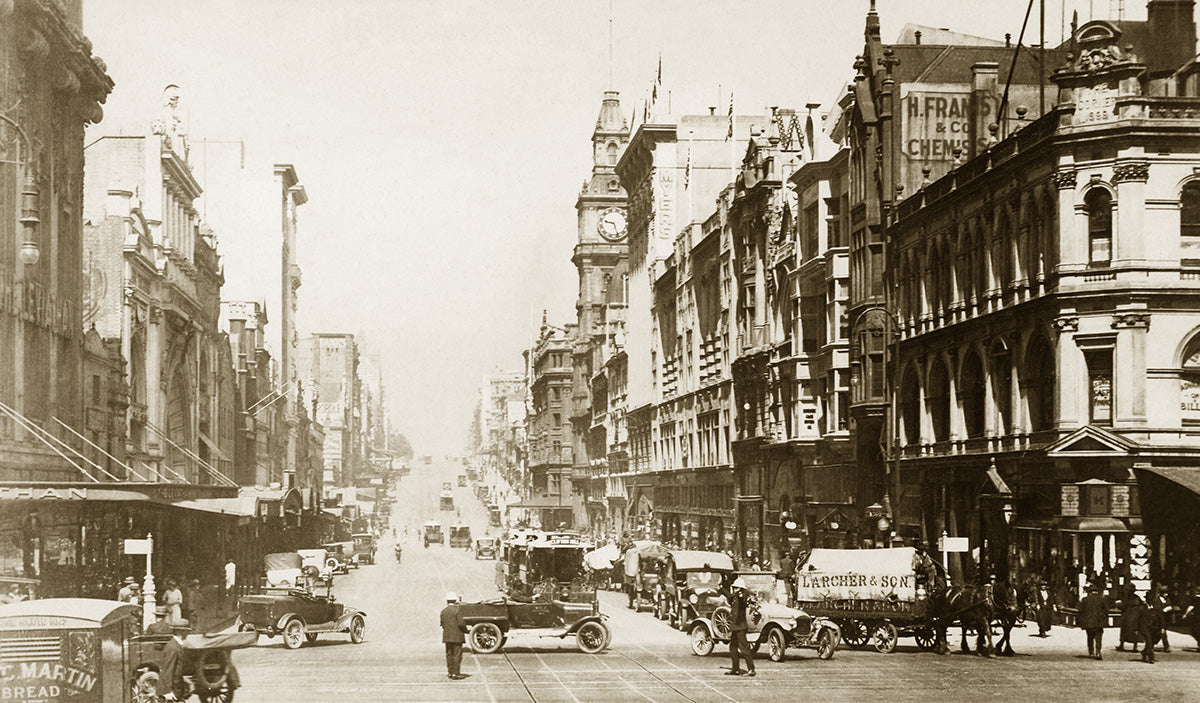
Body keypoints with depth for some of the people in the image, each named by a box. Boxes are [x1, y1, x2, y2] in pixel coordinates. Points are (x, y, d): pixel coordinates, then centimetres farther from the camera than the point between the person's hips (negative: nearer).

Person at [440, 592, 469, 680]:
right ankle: (456, 673, -2)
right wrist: (466, 630, -1)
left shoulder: (443, 611, 5)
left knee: (449, 654, 12)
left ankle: (450, 672, 16)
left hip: (447, 636, 6)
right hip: (457, 636, -6)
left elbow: (442, 624, 8)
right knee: (457, 655, -1)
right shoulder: (457, 611, -13)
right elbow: (461, 623, -17)